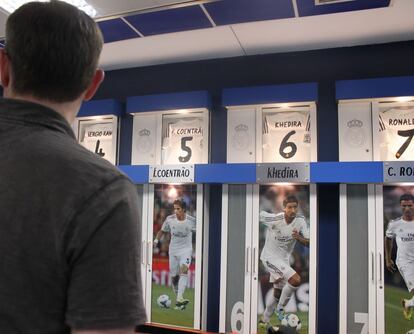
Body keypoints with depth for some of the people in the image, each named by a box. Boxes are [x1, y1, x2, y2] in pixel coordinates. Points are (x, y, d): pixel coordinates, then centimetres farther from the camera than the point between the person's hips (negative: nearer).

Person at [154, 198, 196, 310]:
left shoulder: (192, 221, -12)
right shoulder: (170, 219, -7)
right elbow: (163, 231, 9)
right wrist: (156, 240, -4)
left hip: (186, 250, -3)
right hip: (173, 250, 3)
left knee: (184, 270, -26)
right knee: (174, 276, 6)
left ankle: (179, 299, -34)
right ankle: (178, 298, 24)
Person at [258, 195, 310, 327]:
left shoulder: (301, 221, -12)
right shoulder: (274, 219, -26)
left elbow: (308, 243, -12)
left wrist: (299, 237, -31)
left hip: (283, 259, 7)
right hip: (270, 257, -7)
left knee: (278, 294, 18)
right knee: (296, 280, -24)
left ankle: (264, 321, 38)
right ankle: (280, 308, -2)